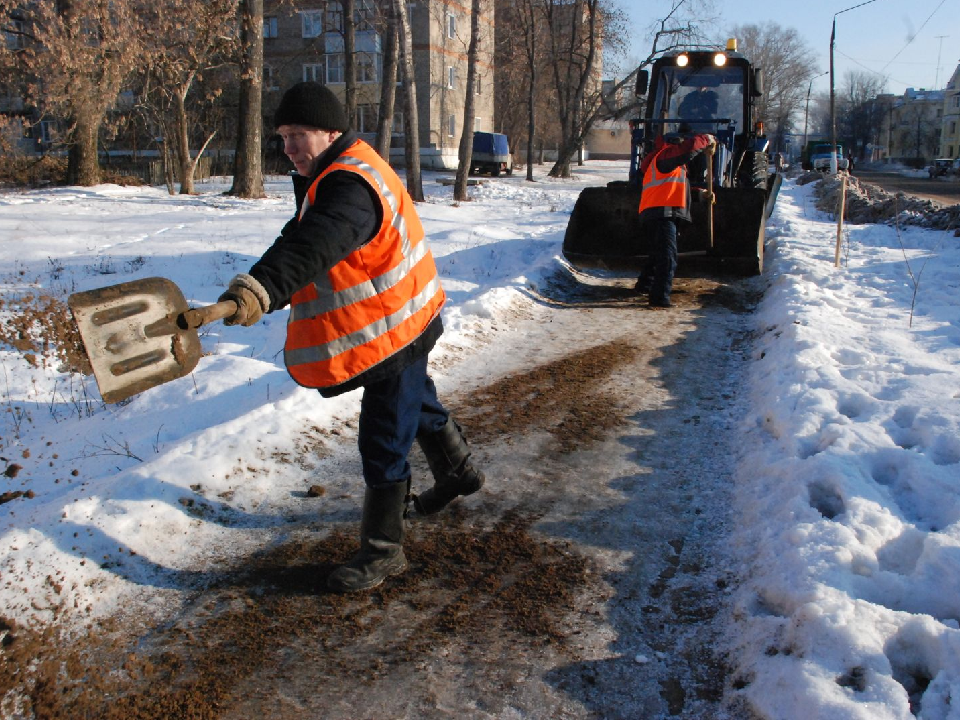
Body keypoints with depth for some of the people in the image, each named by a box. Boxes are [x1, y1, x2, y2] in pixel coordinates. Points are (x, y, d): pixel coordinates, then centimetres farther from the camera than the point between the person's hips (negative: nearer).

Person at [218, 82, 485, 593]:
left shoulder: (351, 185, -28)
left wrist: (262, 289, -62)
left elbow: (315, 246, -48)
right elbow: (300, 236, 16)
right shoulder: (338, 172, 7)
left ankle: (383, 550, 12)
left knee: (383, 444, -3)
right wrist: (262, 288, 9)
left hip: (393, 332, -11)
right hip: (402, 322, 11)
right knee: (418, 404, 30)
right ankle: (458, 473, 54)